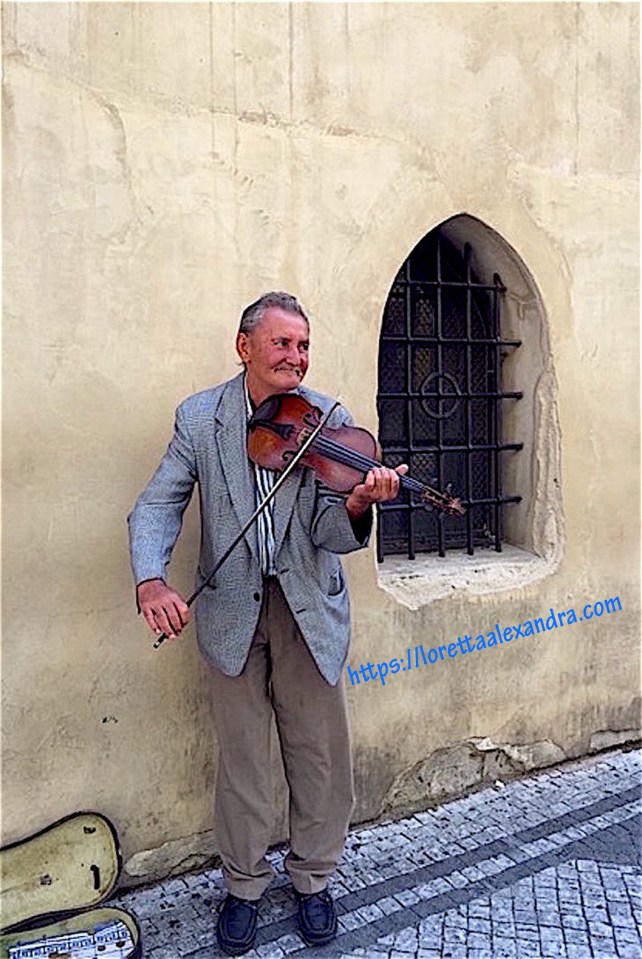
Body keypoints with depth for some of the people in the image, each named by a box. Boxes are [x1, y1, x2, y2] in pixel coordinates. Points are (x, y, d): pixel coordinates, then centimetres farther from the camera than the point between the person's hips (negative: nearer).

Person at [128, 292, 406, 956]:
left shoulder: (330, 421, -5)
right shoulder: (199, 417, -4)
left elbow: (328, 534, -10)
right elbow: (157, 506, -6)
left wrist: (357, 504, -34)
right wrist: (151, 581, -24)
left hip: (309, 609, 0)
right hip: (231, 610, 0)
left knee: (319, 753, 11)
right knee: (241, 757, 12)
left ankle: (313, 880, 34)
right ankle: (244, 885, 34)